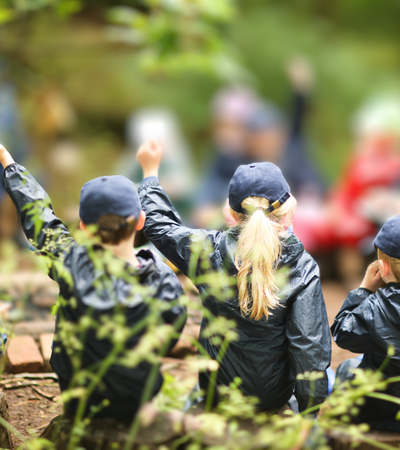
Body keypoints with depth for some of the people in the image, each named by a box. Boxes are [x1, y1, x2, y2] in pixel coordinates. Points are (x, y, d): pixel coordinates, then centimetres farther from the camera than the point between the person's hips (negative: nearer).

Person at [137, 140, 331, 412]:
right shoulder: (303, 268, -18)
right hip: (274, 395, -3)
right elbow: (309, 346, -18)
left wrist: (150, 172, 21)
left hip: (217, 389, 3)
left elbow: (159, 225, 6)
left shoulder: (210, 250, -13)